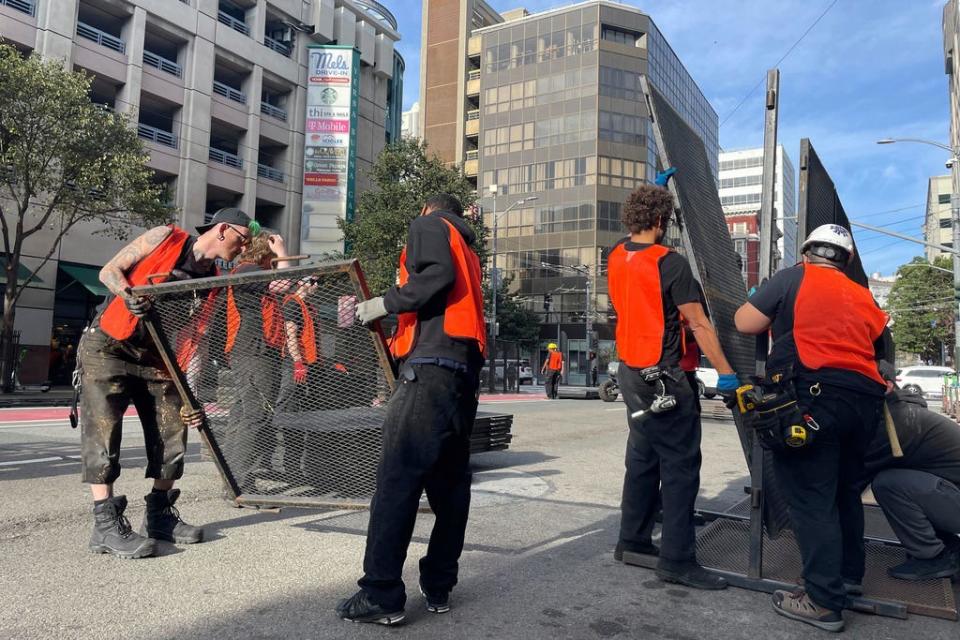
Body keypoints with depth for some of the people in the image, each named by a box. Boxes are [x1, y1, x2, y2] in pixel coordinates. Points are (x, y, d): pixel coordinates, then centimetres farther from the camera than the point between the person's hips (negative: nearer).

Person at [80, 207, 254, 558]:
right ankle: (106, 525, -6)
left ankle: (160, 515, 16)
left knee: (172, 432, 2)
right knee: (103, 430, -10)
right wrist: (129, 294, -29)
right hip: (108, 346, -5)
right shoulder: (165, 237, -7)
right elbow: (109, 271, -6)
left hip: (158, 359, 6)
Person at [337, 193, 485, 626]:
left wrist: (384, 304, -6)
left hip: (431, 367, -9)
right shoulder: (468, 252, 32)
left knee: (397, 479, -10)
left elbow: (438, 274, -12)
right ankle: (438, 586, 13)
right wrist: (396, 341, 25)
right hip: (465, 371, 9)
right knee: (450, 481, 8)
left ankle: (382, 595, -9)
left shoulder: (428, 224, 9)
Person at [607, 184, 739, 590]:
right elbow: (699, 325, -15)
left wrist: (650, 192, 39)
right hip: (663, 377, -8)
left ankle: (632, 540, 26)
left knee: (642, 457, 18)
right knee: (680, 465, -1)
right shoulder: (670, 264, -15)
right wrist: (727, 374, -10)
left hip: (630, 371, 8)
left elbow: (636, 238, 30)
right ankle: (677, 560, 3)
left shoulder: (615, 258, 6)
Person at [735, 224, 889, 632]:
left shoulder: (794, 278, 4)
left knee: (811, 497, -3)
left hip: (814, 396, -7)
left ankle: (824, 602, -2)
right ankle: (849, 575, 35)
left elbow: (744, 323, 1)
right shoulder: (863, 297, 20)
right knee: (844, 489, 22)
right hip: (865, 398, 7)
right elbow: (878, 346, 23)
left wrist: (774, 313, 20)